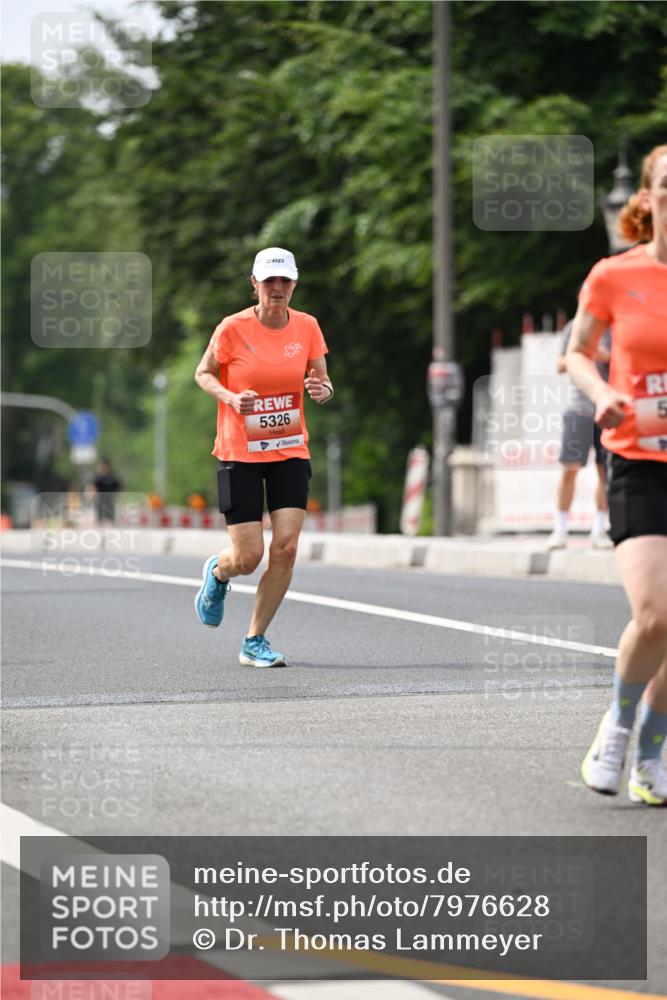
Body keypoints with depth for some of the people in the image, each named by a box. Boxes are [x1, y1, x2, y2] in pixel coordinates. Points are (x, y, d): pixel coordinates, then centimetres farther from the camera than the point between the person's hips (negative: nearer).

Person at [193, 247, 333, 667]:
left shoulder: (307, 327, -1)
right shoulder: (233, 328, -10)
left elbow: (322, 380, 7)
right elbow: (203, 373, 2)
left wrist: (324, 389, -17)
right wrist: (230, 398, -17)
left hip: (291, 451, 3)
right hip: (239, 454, -3)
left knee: (286, 547, -9)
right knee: (248, 558, -5)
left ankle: (255, 641, 7)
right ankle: (218, 572, 34)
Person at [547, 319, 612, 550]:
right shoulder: (574, 327, 8)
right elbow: (560, 366, 10)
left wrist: (607, 358, -14)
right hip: (580, 405, 0)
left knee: (605, 471, 1)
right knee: (570, 468, -7)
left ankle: (599, 530, 10)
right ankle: (560, 530, 1)